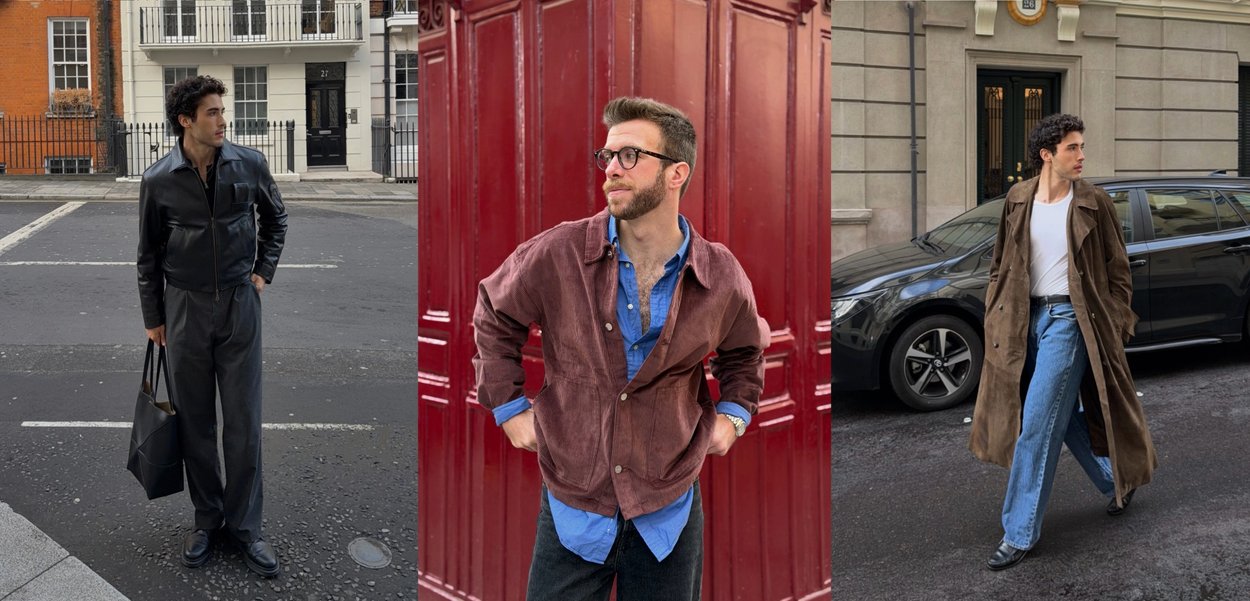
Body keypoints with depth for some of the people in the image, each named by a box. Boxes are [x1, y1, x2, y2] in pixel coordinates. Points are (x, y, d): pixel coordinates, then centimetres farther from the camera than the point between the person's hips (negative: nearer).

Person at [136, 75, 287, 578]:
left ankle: (244, 526, 13)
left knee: (243, 422, 2)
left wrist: (263, 271, 6)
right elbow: (149, 254, 4)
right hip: (185, 309, 0)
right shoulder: (158, 180, -6)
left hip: (239, 305, 0)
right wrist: (153, 318, 7)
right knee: (194, 422, 9)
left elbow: (274, 217, 14)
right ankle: (207, 518, 24)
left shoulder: (249, 165, -5)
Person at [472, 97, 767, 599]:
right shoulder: (556, 255, -11)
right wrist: (509, 407, 3)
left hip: (668, 510, 1)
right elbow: (494, 318, 7)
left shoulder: (721, 275, -5)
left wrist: (733, 413, 4)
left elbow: (745, 351, 16)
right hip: (572, 506, -1)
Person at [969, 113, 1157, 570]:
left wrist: (1116, 327, -2)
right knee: (1065, 417, 16)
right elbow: (1000, 266, 12)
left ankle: (1020, 533, -1)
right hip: (1028, 318, 5)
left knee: (1037, 425, -8)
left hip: (1070, 320, -5)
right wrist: (996, 322, 7)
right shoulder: (1018, 201, 4)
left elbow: (1118, 271, 1)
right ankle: (1117, 481, 41)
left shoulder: (1094, 203, -5)